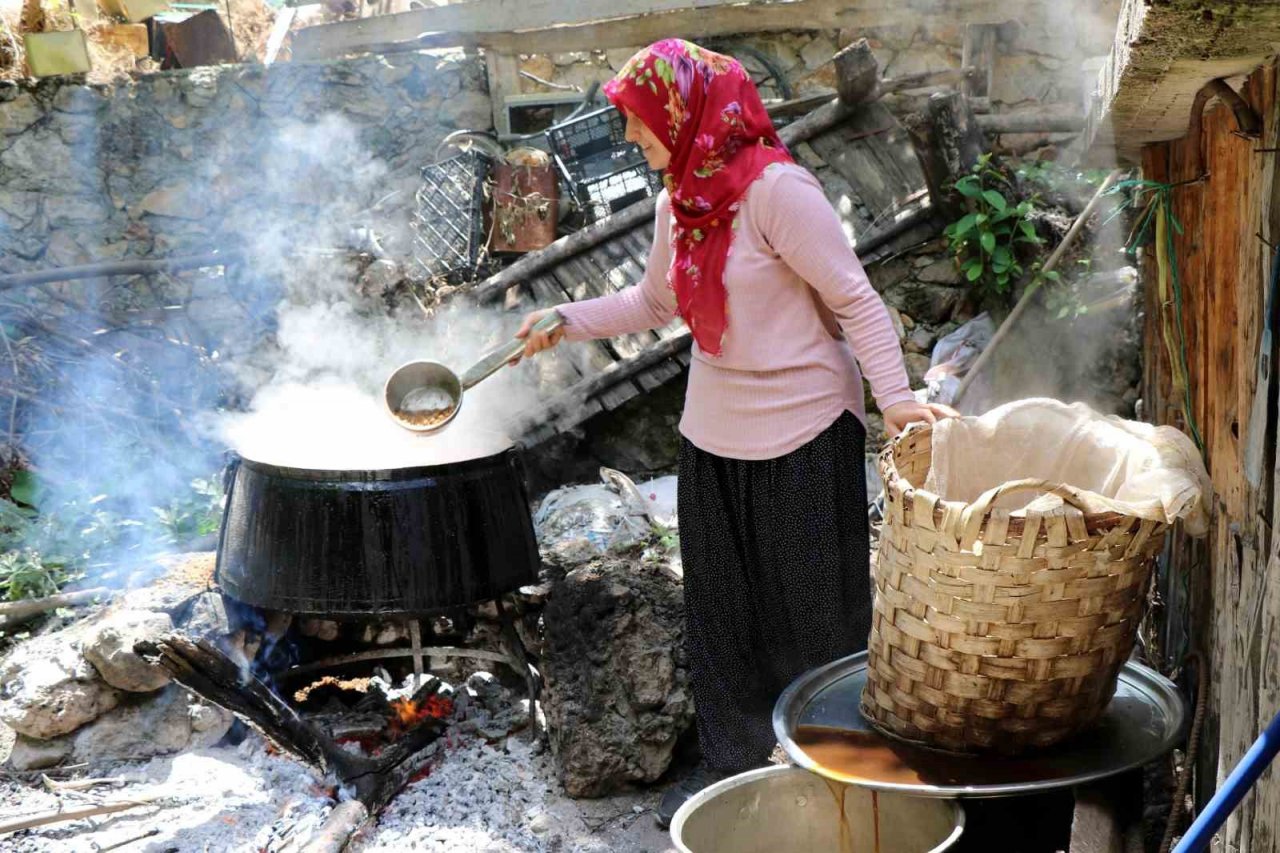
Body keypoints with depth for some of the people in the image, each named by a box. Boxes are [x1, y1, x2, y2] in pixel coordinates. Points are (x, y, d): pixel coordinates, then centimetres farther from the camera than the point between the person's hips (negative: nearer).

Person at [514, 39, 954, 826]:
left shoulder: (777, 189, -19)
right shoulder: (677, 204, 5)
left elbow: (855, 299, -16)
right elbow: (658, 301, 20)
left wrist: (895, 394, -25)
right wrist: (567, 321, 13)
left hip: (803, 433, -7)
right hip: (714, 435, 8)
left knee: (813, 611, 5)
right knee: (721, 610, 15)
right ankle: (733, 765, 31)